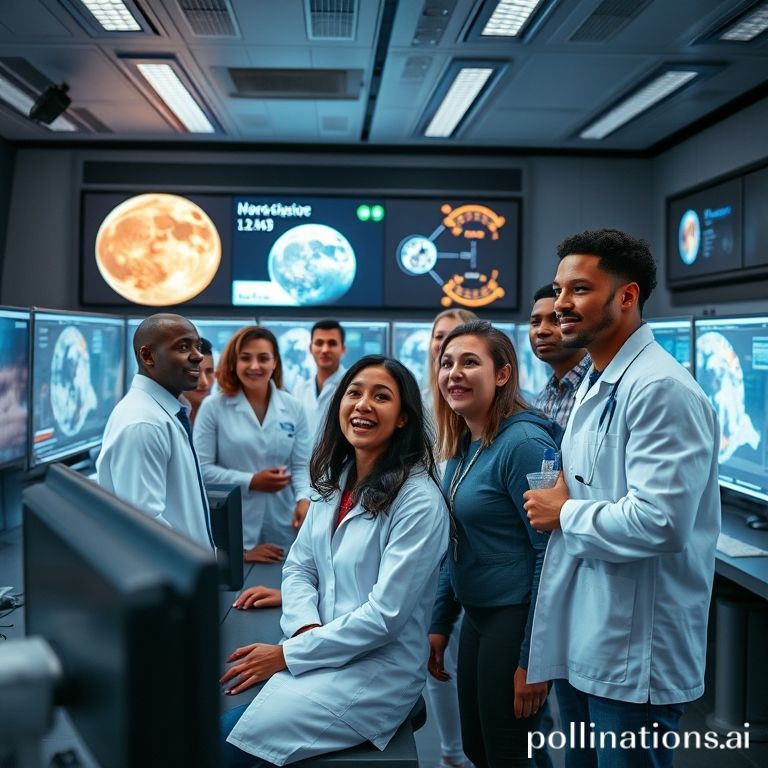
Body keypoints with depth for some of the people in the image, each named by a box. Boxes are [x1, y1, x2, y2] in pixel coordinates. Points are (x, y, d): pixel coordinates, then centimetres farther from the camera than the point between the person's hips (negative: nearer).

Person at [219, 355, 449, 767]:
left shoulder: (418, 501, -17)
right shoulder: (335, 479, 6)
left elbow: (383, 616, -19)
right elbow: (299, 568, 7)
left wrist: (287, 654, -15)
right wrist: (306, 630, -13)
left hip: (378, 669, -6)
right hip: (323, 651, 7)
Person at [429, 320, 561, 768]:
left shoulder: (523, 443, -18)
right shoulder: (462, 447, 7)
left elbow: (550, 552, -20)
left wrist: (533, 658, -19)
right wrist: (439, 625, 14)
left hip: (516, 621, -8)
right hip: (476, 617, 8)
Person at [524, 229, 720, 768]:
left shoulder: (661, 389, -19)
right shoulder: (594, 387, 13)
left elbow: (658, 521, -28)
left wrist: (565, 514, -13)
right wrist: (560, 499, 2)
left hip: (634, 657, -9)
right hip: (581, 642, 9)